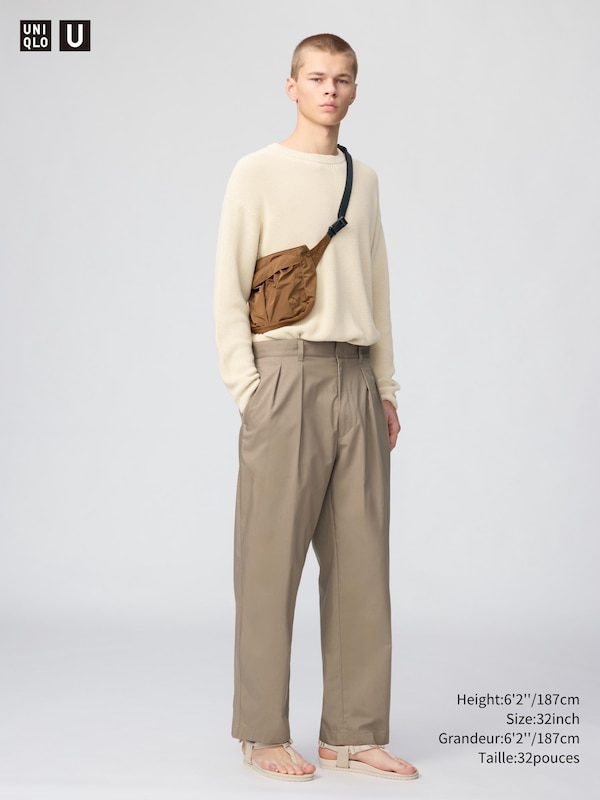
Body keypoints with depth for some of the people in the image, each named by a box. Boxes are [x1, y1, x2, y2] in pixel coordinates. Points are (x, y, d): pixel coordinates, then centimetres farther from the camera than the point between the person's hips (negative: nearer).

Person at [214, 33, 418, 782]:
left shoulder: (364, 179, 17)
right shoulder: (257, 173, 3)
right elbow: (229, 289, -1)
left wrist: (386, 388, 13)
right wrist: (246, 389, -9)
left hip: (356, 378, 5)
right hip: (286, 375, -5)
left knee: (361, 560, 4)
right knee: (272, 559, -3)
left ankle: (353, 732, 13)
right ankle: (263, 733, 8)